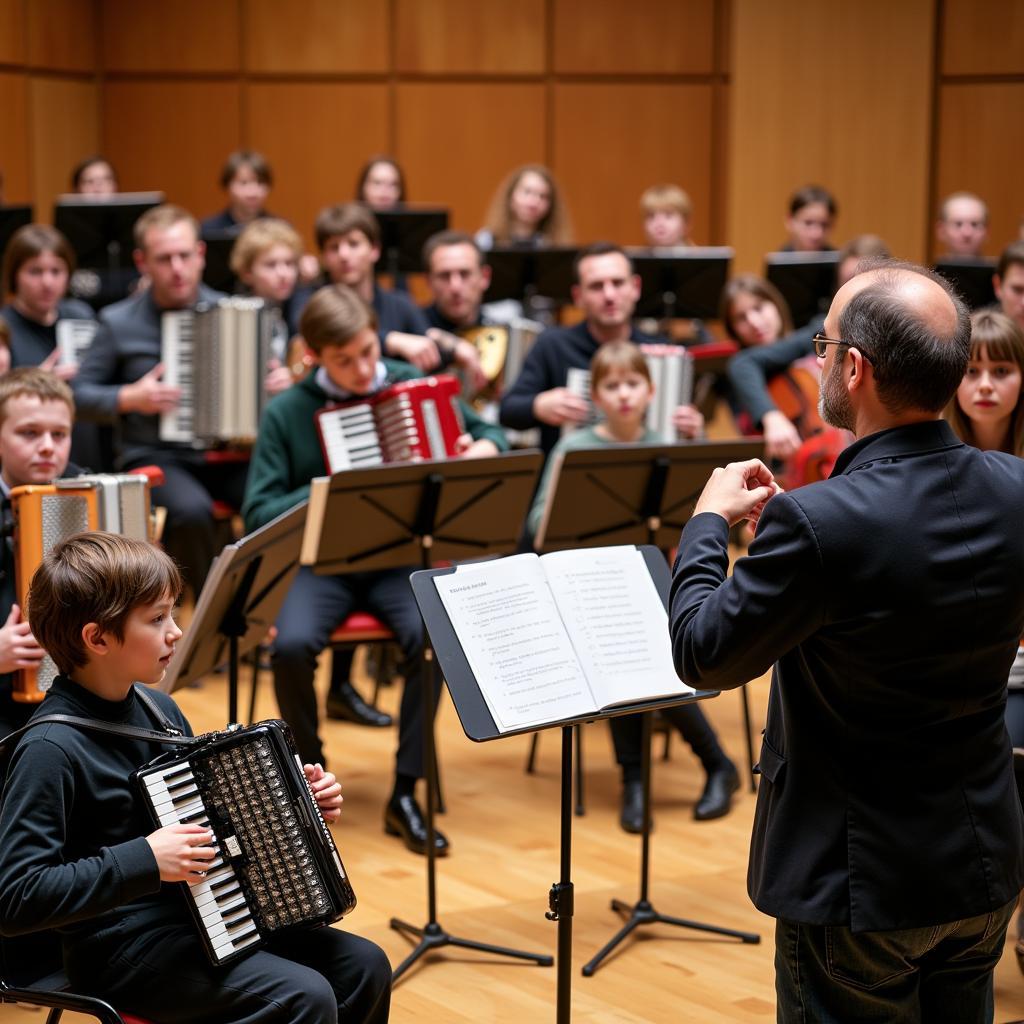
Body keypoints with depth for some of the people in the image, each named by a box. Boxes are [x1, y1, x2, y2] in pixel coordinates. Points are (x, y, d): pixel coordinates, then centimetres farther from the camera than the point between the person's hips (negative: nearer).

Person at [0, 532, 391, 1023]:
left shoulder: (157, 709, 6)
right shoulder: (51, 749, -19)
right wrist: (144, 861, -27)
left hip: (194, 915, 8)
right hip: (120, 946, -8)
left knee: (364, 965, 0)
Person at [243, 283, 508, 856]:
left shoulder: (412, 385, 5)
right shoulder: (287, 412, -1)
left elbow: (490, 433, 16)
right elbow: (258, 513, -4)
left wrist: (486, 448, -8)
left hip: (400, 557, 1)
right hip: (320, 564, -1)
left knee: (431, 633, -30)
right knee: (292, 643, -31)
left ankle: (406, 792, -14)